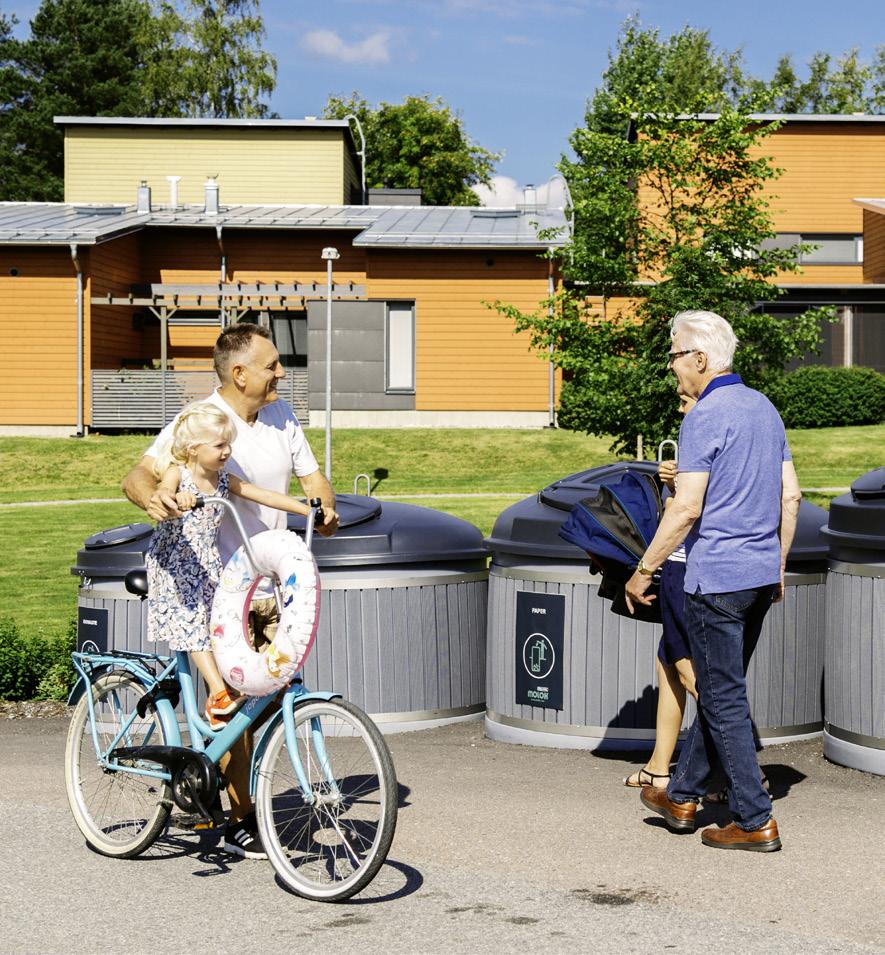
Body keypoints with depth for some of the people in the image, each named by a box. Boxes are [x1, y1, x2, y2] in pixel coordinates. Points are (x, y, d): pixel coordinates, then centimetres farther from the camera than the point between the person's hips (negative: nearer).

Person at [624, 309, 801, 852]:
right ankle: (682, 796, 29)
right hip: (761, 575, 9)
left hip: (717, 579, -9)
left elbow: (687, 508, -19)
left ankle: (756, 821, 2)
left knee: (724, 700, -1)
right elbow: (791, 495, 14)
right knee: (720, 690, 17)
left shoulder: (705, 417, -15)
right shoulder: (765, 408, 12)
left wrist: (643, 571, -11)